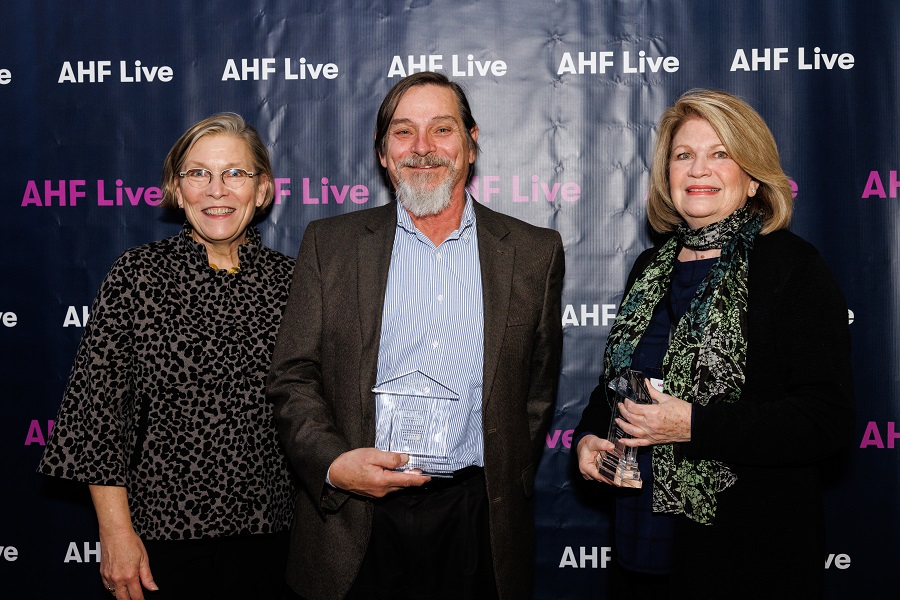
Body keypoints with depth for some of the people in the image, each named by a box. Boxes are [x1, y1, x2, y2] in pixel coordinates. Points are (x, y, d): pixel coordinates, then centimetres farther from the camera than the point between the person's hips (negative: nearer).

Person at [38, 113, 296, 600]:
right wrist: (116, 530, -9)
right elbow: (100, 405, -5)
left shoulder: (289, 279, 2)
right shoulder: (138, 274, -5)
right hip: (163, 532, -2)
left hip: (269, 537, 2)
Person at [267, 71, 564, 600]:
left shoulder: (534, 252, 5)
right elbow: (293, 377, 3)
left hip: (477, 520, 1)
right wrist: (333, 462, -12)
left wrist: (506, 489, 3)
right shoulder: (330, 244, 5)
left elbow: (538, 388, 9)